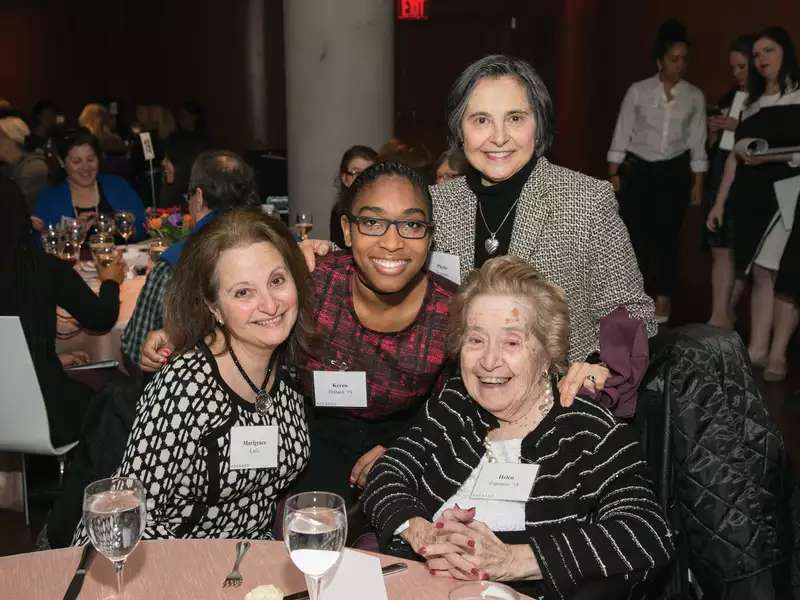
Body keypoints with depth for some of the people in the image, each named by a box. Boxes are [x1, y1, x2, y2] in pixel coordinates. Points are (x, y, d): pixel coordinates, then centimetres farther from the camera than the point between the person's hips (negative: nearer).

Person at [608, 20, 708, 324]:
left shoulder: (695, 97, 2)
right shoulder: (638, 91, -3)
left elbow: (697, 141, 5)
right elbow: (622, 133, -1)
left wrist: (697, 181, 3)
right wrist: (614, 173, -3)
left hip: (674, 172, 1)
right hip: (637, 169, -1)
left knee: (667, 235, 4)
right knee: (634, 233, -1)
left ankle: (662, 297, 17)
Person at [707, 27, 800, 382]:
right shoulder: (753, 104, 19)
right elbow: (735, 156, 18)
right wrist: (719, 202, 14)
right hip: (751, 198, 5)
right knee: (759, 275, 5)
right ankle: (757, 350, 8)